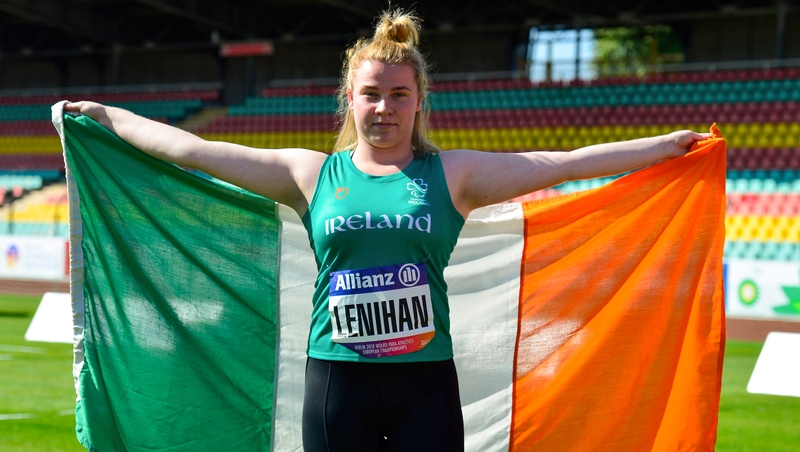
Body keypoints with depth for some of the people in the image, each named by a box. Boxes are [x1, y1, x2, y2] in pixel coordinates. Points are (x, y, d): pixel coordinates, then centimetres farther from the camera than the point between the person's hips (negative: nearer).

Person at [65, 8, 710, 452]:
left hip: (425, 384, -1)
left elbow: (565, 163, -1)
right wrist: (105, 116, 8)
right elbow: (193, 149, 7)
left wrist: (667, 146, -4)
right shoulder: (312, 174, 5)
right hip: (337, 381, 1)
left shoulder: (451, 174, 3)